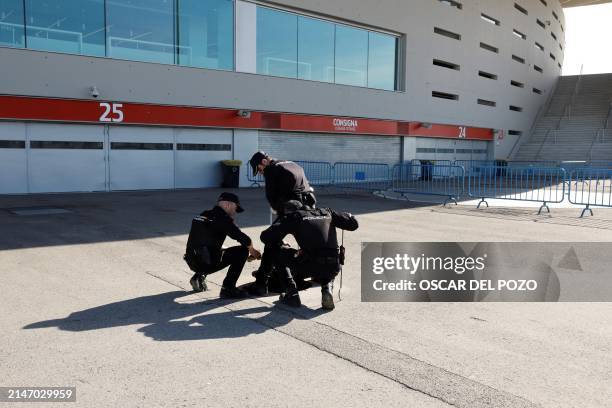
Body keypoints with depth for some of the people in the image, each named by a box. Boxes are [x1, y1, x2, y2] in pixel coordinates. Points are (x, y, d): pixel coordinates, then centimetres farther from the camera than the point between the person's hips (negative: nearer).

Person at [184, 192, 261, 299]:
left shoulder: (204, 215, 16)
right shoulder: (222, 218, -8)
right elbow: (245, 240, -14)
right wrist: (252, 250, 7)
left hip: (192, 262, 8)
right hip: (207, 264, -8)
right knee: (242, 250, -2)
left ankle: (199, 277, 22)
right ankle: (228, 288, -3)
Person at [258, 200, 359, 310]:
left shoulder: (292, 217, 11)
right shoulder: (326, 212, 21)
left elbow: (266, 237, 6)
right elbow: (354, 224, 22)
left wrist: (280, 244, 25)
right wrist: (348, 216, 43)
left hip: (311, 266, -4)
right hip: (334, 267, 5)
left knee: (275, 251, 19)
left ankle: (292, 294, 14)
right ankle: (327, 288, 8)